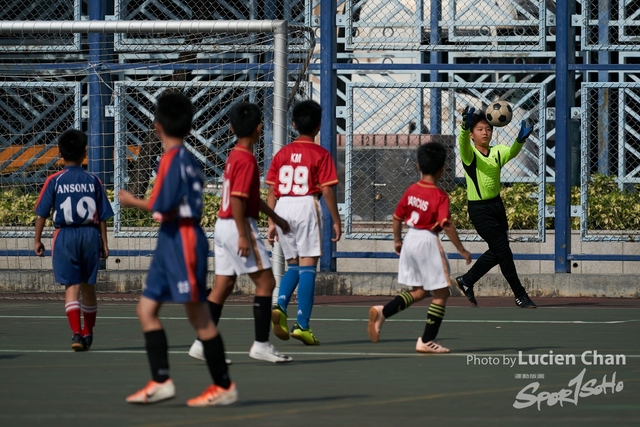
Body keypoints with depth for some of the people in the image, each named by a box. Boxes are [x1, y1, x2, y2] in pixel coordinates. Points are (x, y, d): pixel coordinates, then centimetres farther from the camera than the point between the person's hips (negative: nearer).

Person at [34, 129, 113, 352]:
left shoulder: (54, 181, -4)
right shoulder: (93, 181, 1)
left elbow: (41, 214, -3)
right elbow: (103, 216, 3)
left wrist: (37, 240, 8)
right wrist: (104, 243, 12)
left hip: (65, 235, -2)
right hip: (90, 234, 2)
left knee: (72, 286, -3)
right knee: (88, 286, 15)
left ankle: (77, 333, -19)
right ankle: (88, 333, 30)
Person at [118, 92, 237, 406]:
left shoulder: (172, 159, -14)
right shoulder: (189, 159, 13)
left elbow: (162, 207, -18)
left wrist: (133, 202, -4)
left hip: (182, 240, -10)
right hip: (170, 242, 10)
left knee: (198, 315, -4)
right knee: (146, 309, 7)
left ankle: (224, 387, 2)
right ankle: (161, 381, 3)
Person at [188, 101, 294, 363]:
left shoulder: (234, 156, 14)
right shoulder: (246, 159, -15)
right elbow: (237, 199, -22)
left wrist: (274, 216, 34)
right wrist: (243, 235, -23)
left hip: (223, 225, 10)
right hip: (237, 225, -10)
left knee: (223, 286, 10)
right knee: (266, 282, -5)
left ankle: (202, 344, 9)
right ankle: (261, 345, -7)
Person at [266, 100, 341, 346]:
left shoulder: (282, 154, 10)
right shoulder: (320, 155, -2)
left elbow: (271, 191, 9)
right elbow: (327, 190, -6)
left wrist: (271, 222, 13)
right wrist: (336, 221, 1)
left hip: (283, 208, 4)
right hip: (306, 206, -4)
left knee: (293, 265, 17)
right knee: (307, 266, -1)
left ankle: (280, 305, -8)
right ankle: (302, 325, -6)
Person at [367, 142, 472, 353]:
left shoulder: (411, 190, 3)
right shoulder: (439, 196, -14)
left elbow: (397, 217, 10)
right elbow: (446, 225, -21)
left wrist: (397, 240, 25)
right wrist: (462, 250, -13)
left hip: (410, 239, 7)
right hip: (428, 241, -7)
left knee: (419, 291, 19)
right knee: (441, 293, 5)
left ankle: (382, 312, 0)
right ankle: (427, 341, 4)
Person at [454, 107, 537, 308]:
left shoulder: (497, 152, 2)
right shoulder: (470, 153, -11)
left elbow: (511, 152, -17)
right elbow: (463, 143, -33)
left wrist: (520, 140, -39)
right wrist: (465, 126, -54)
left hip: (496, 205, 6)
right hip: (479, 209, -6)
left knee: (497, 253, 15)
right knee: (503, 252, -4)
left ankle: (466, 280, 35)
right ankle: (520, 295, 7)